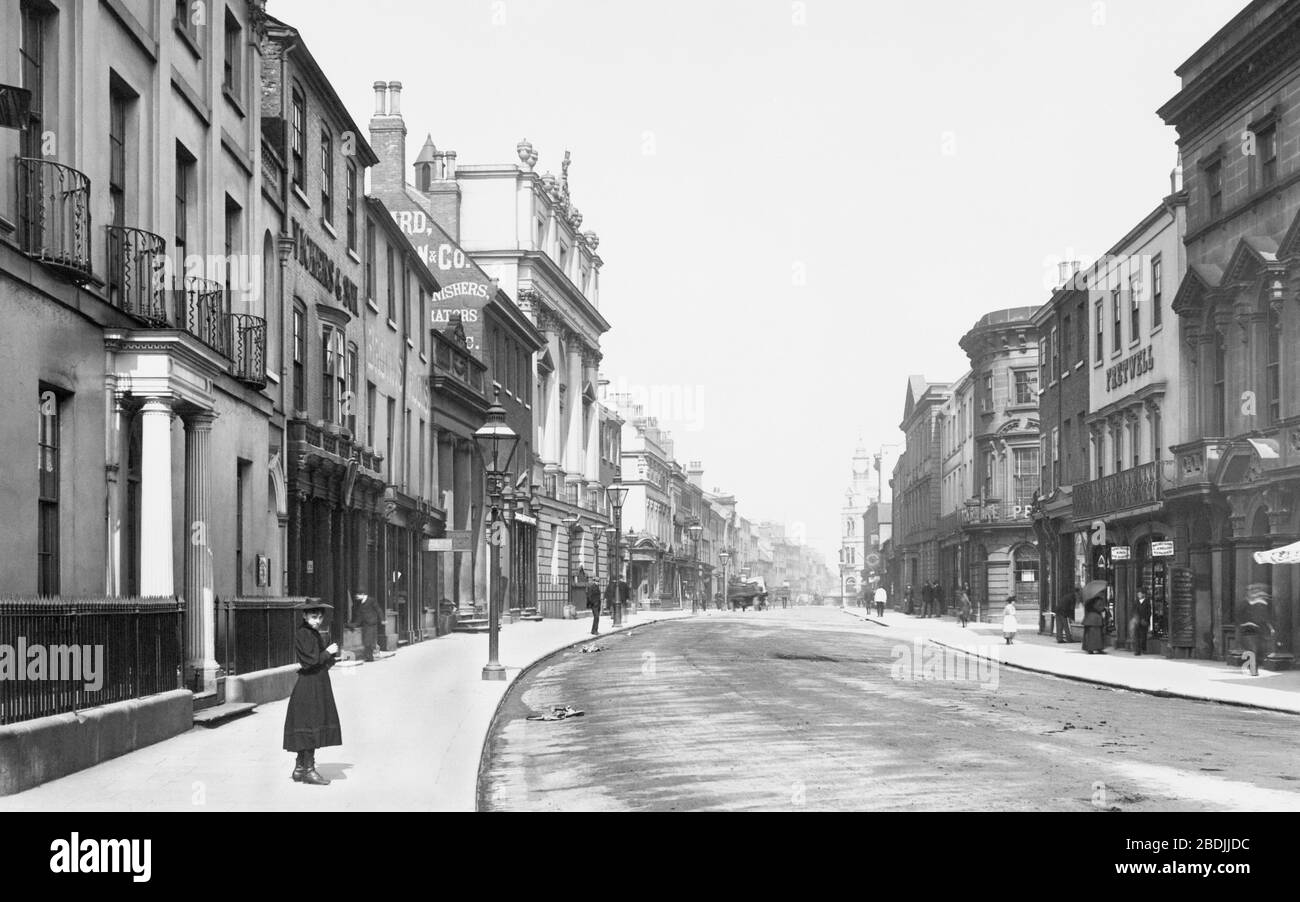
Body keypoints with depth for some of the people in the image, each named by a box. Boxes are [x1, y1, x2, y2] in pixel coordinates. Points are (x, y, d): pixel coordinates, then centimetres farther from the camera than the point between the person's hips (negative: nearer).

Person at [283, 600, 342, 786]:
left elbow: (329, 662, 13)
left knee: (308, 731, 12)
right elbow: (311, 661, -20)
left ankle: (299, 769, 18)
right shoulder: (302, 634, -14)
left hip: (318, 686, 9)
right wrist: (328, 652, -8)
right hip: (309, 686, -9)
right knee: (311, 728, -7)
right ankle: (308, 770, -4)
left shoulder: (314, 634, 15)